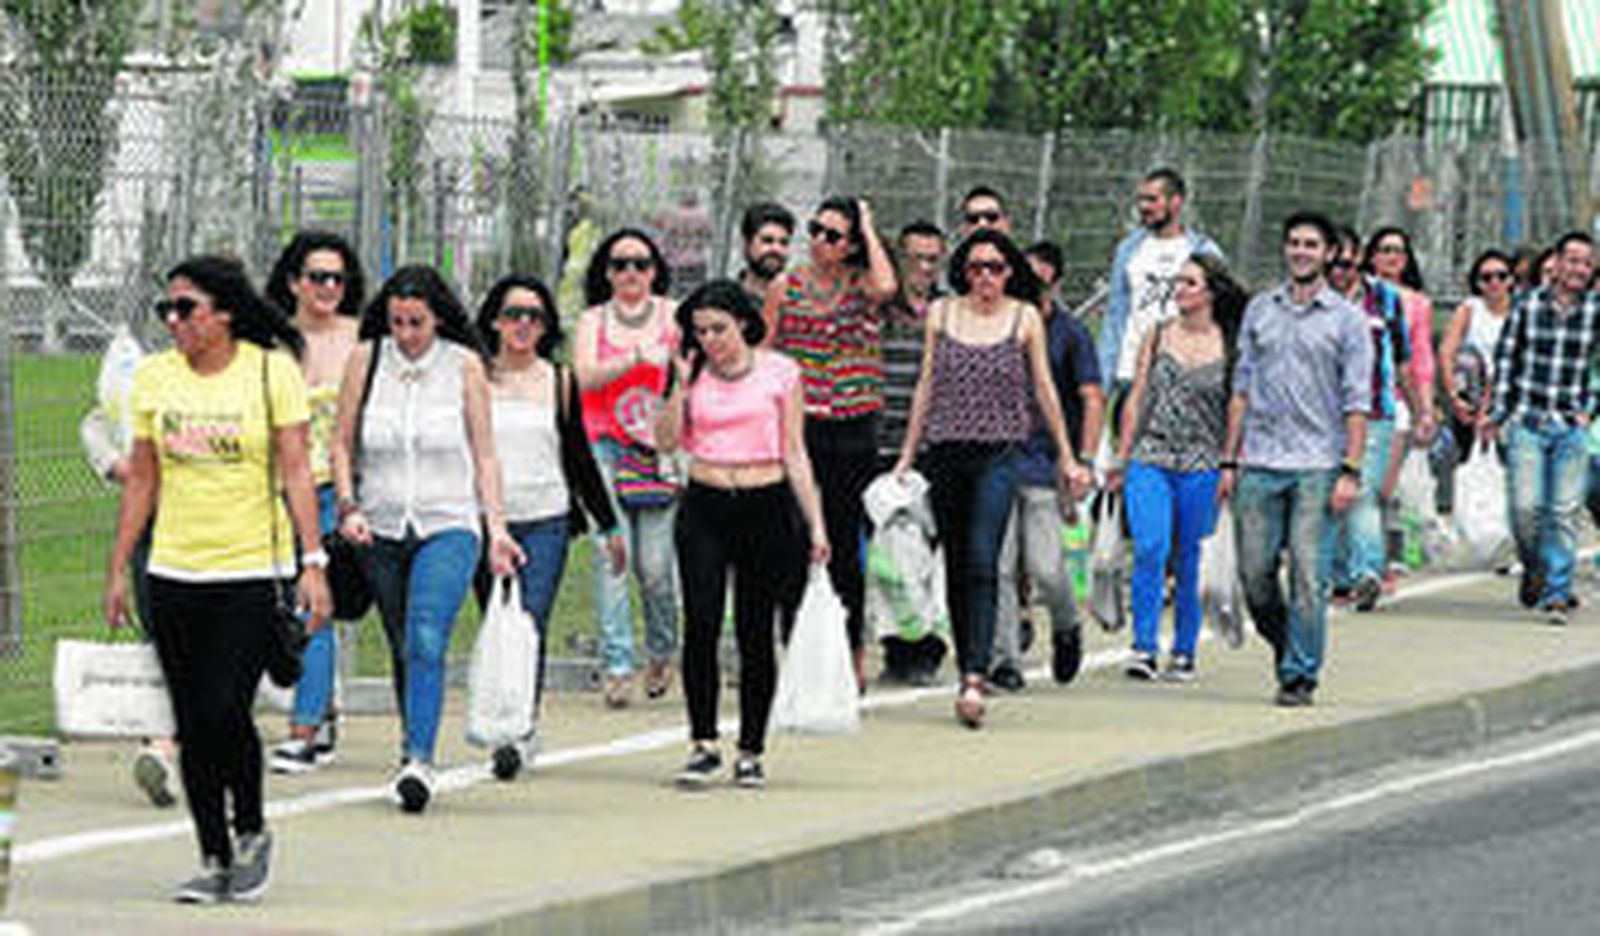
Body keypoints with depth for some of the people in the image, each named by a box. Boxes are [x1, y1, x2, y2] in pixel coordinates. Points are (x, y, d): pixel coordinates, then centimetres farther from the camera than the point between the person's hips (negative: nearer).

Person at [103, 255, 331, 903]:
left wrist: (313, 563, -11)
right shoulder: (155, 377, 6)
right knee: (192, 725, 4)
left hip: (252, 569, -4)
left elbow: (295, 471, -5)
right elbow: (142, 479, 12)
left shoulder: (271, 371, -5)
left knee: (225, 711, -14)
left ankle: (251, 832, 9)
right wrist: (118, 570, 11)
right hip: (175, 571, 4)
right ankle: (213, 859, 14)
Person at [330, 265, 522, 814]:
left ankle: (419, 760, -29)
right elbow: (342, 444, 8)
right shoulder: (366, 360, 2)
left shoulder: (464, 366, 0)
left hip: (448, 525, -3)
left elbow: (484, 454, 5)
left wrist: (497, 529, -1)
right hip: (382, 527, 3)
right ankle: (413, 747, 26)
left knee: (427, 642, -20)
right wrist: (348, 506, -6)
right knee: (402, 649, 11)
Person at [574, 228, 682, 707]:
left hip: (660, 450, 0)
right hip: (605, 447, 0)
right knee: (612, 557, -11)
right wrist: (635, 359, -21)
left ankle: (662, 651, 21)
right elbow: (586, 376, -6)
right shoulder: (593, 321, 9)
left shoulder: (673, 317, 9)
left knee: (656, 566, -4)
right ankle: (617, 667, -10)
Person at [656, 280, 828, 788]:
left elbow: (794, 454, 4)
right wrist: (682, 385, -7)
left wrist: (815, 523, 1)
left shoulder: (778, 371, 2)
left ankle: (751, 751, 10)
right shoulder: (695, 374, 8)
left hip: (765, 507, -1)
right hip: (705, 507, 1)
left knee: (755, 631, 2)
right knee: (701, 627, -8)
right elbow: (666, 441, 0)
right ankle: (703, 744, -2)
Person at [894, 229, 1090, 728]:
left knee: (982, 560, -17)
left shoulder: (1024, 318, 3)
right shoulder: (942, 313, 8)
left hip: (999, 452, -3)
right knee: (956, 565, 7)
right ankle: (967, 664, 18)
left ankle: (975, 680, -25)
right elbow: (927, 385, 14)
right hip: (947, 452, 3)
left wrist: (1066, 457, 13)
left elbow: (1044, 390, 10)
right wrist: (907, 455, 13)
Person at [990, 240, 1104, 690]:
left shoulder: (1070, 334, 1)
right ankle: (1006, 659, 1)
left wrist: (1083, 463, -8)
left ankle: (1066, 628, 22)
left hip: (1045, 466, -3)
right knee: (999, 568, -4)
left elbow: (1092, 401, 0)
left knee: (1045, 568, -8)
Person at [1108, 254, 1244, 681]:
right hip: (1150, 458, 1)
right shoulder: (1158, 336, 9)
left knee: (1189, 562, 4)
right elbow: (1136, 400, 12)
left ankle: (1184, 653, 15)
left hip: (1201, 466, -1)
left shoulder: (1228, 345, 2)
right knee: (1150, 549, -15)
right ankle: (1144, 649, -13)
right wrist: (1121, 458, 9)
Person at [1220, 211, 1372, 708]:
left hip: (1317, 467, -3)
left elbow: (1357, 402, 0)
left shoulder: (1346, 320, 3)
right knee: (1255, 573, 2)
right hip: (1260, 464, 3)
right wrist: (1229, 461, 9)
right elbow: (1242, 388, 14)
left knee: (1308, 575, -7)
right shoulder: (1260, 310, 12)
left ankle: (1299, 674, 0)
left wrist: (1350, 471, -8)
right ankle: (1286, 646, 24)